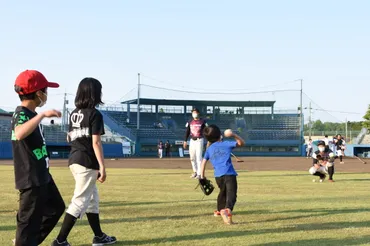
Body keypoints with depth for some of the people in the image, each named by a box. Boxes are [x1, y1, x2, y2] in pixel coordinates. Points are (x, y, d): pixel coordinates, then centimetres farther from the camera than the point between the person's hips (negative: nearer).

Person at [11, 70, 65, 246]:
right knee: (30, 219, -4)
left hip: (41, 175, 11)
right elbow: (19, 134, -43)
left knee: (56, 208, 23)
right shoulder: (21, 114, -20)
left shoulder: (30, 114, 10)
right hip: (31, 178, -11)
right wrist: (42, 114, -41)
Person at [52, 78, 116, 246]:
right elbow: (96, 142, -16)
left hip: (74, 160, 9)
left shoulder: (74, 114, 10)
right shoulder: (95, 114, -12)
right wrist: (102, 167, -15)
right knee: (80, 201, -7)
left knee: (92, 198, 19)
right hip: (87, 162, -9)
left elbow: (69, 138, 16)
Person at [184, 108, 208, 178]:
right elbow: (187, 132, 12)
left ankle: (199, 173, -8)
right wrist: (185, 141, 4)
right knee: (192, 157, 7)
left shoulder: (202, 121, -1)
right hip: (192, 140, 5)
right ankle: (195, 171, 22)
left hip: (199, 140, -5)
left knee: (199, 157, -10)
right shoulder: (190, 122, 10)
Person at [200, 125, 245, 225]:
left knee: (223, 192, 31)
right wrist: (234, 135, 12)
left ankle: (220, 210, 42)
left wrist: (202, 177, 13)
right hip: (229, 174, -4)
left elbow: (203, 163, 10)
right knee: (231, 194, -14)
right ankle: (227, 210, -39)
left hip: (218, 176, 4)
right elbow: (241, 143, 14)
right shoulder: (226, 144, 9)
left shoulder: (209, 149, 16)